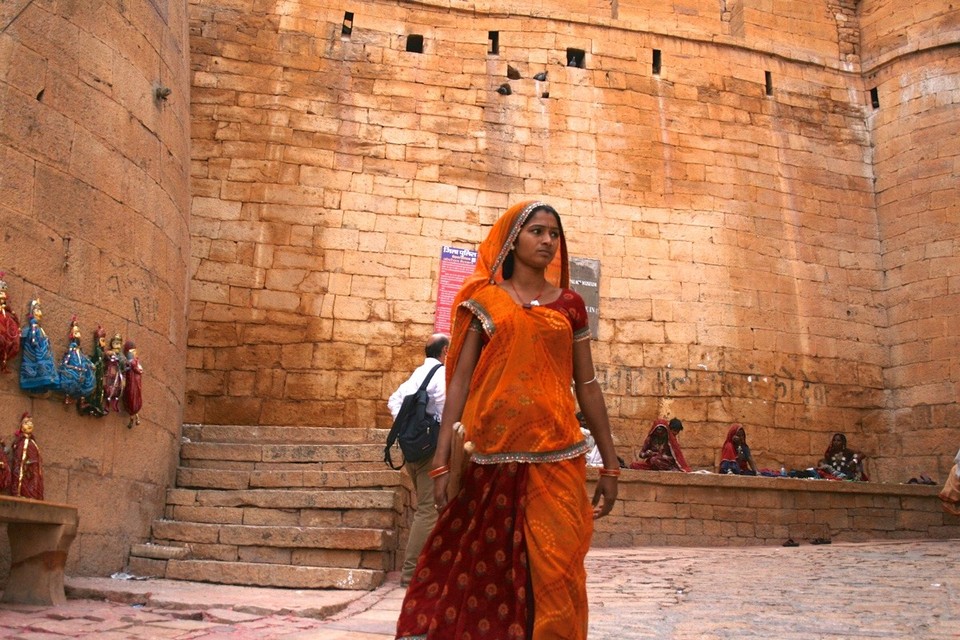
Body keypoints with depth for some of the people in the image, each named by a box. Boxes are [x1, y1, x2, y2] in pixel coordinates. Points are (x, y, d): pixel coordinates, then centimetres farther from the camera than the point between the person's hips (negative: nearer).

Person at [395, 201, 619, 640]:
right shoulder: (486, 301, 6)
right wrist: (442, 461, -7)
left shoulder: (570, 305, 11)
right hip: (493, 455, -1)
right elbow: (460, 380, 0)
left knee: (555, 570, 0)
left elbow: (587, 386, 11)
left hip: (556, 456, 1)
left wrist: (610, 464, 10)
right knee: (487, 569, 6)